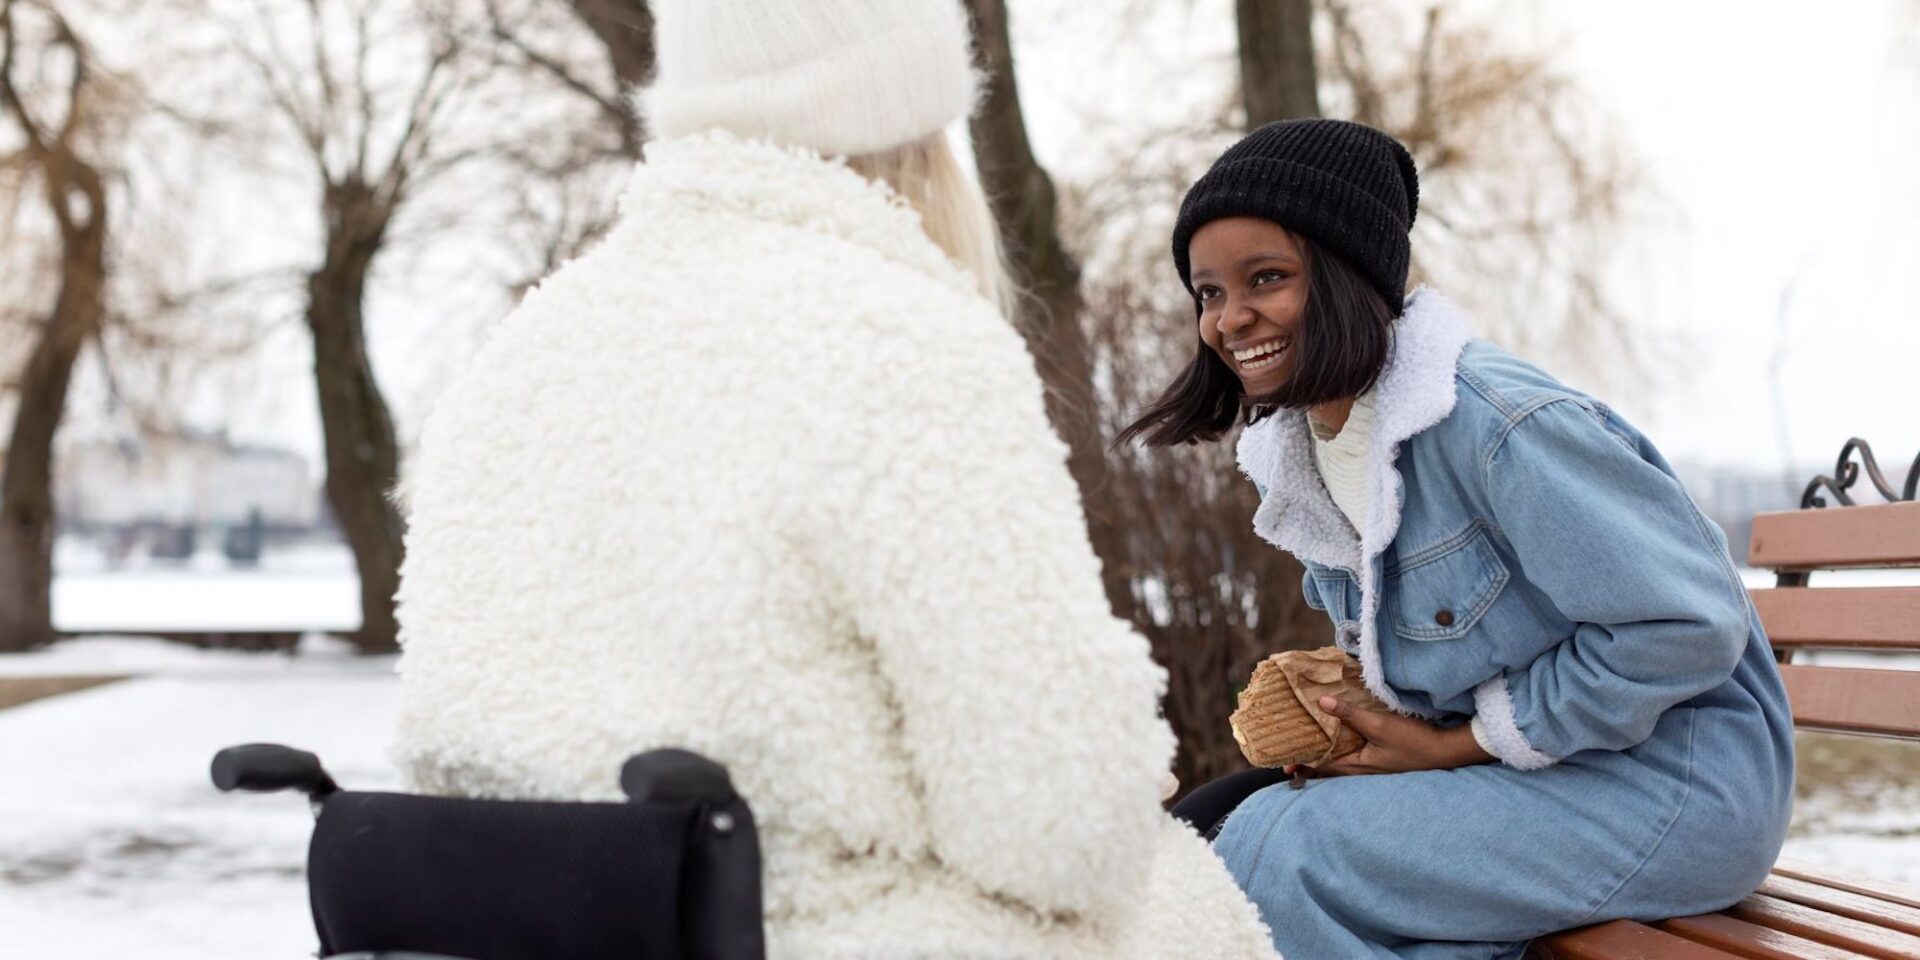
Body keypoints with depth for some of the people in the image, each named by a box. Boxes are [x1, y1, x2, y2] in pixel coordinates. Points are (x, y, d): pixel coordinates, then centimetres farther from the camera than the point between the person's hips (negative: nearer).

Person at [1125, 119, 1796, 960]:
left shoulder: (1496, 423, -24)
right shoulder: (1292, 450, 5)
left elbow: (1686, 626, -24)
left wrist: (1459, 744, -17)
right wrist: (1334, 701, -2)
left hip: (1669, 787, -9)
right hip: (1505, 765, 9)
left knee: (1281, 852, -22)